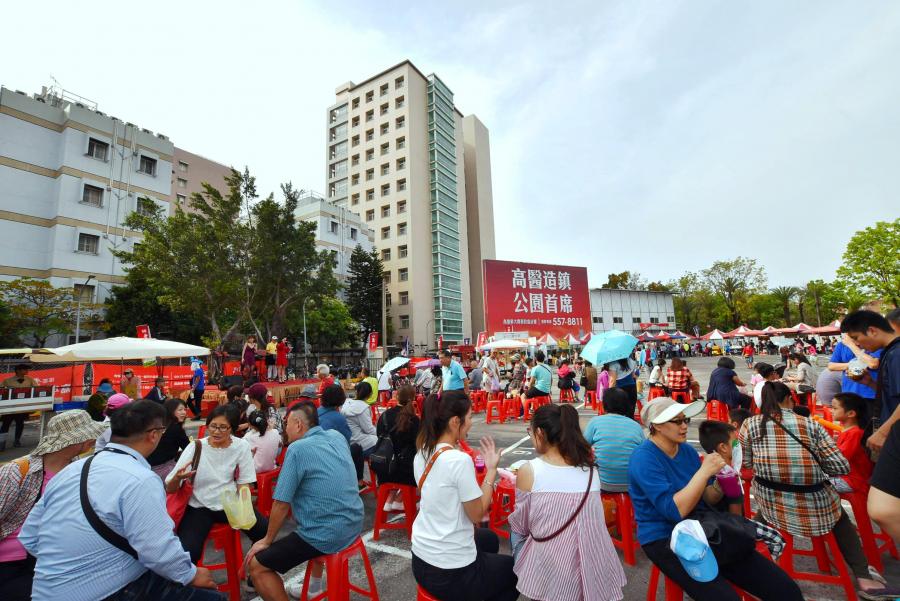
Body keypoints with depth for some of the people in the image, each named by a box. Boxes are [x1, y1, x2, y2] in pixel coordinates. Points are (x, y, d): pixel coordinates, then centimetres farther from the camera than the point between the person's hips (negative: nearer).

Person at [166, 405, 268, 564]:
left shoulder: (242, 446, -6)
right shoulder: (195, 447, -9)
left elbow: (244, 483, 1)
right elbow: (169, 489, -10)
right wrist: (177, 477, -33)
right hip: (199, 507, 0)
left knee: (265, 532, -18)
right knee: (186, 554, -27)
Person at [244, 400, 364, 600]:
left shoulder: (297, 449, -15)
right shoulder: (337, 437, 5)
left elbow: (281, 504, -10)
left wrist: (267, 540, 5)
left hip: (327, 536, -8)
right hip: (354, 525, 8)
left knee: (257, 565, 5)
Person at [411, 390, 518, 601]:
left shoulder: (422, 454, -2)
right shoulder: (460, 460, -27)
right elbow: (477, 515, -16)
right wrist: (491, 469, -10)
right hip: (451, 573, -7)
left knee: (489, 539, 32)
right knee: (516, 569, 22)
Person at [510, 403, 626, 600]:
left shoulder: (528, 471, -14)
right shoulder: (590, 468, -2)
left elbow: (520, 526, -2)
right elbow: (585, 518, 12)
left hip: (549, 575, -3)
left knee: (514, 532, 20)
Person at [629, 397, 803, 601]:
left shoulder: (687, 450, 4)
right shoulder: (644, 459, -19)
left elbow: (706, 500, 8)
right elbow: (674, 511, -25)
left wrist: (720, 484, -13)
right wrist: (704, 472, -25)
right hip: (666, 540, -6)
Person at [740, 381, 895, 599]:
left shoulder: (750, 424, -6)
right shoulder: (811, 425, -4)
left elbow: (746, 463, 3)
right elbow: (842, 467, -3)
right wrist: (814, 465, 17)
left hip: (770, 505, -1)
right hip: (814, 507, 1)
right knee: (841, 520, 36)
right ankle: (864, 579, 27)